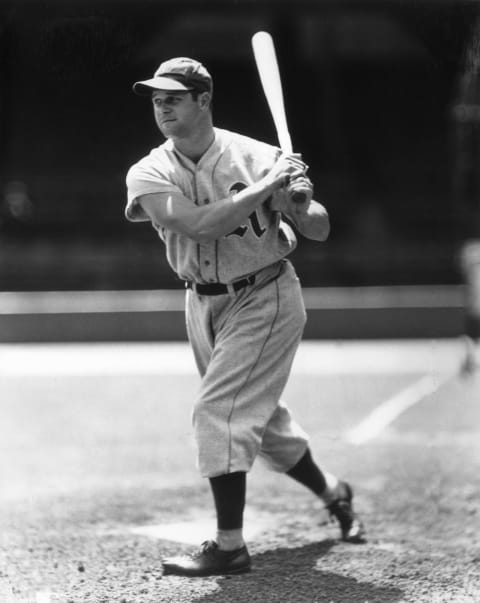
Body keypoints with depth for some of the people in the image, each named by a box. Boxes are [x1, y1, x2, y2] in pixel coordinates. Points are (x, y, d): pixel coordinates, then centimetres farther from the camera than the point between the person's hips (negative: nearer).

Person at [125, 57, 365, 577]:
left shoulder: (258, 157, -14)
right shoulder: (149, 174, -9)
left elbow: (320, 231, -7)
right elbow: (199, 224, -27)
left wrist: (297, 205, -29)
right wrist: (266, 187, -28)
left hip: (265, 299, -5)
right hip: (203, 304, 5)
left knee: (218, 409, -17)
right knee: (262, 417, 17)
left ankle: (229, 546, -14)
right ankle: (333, 493, 42)